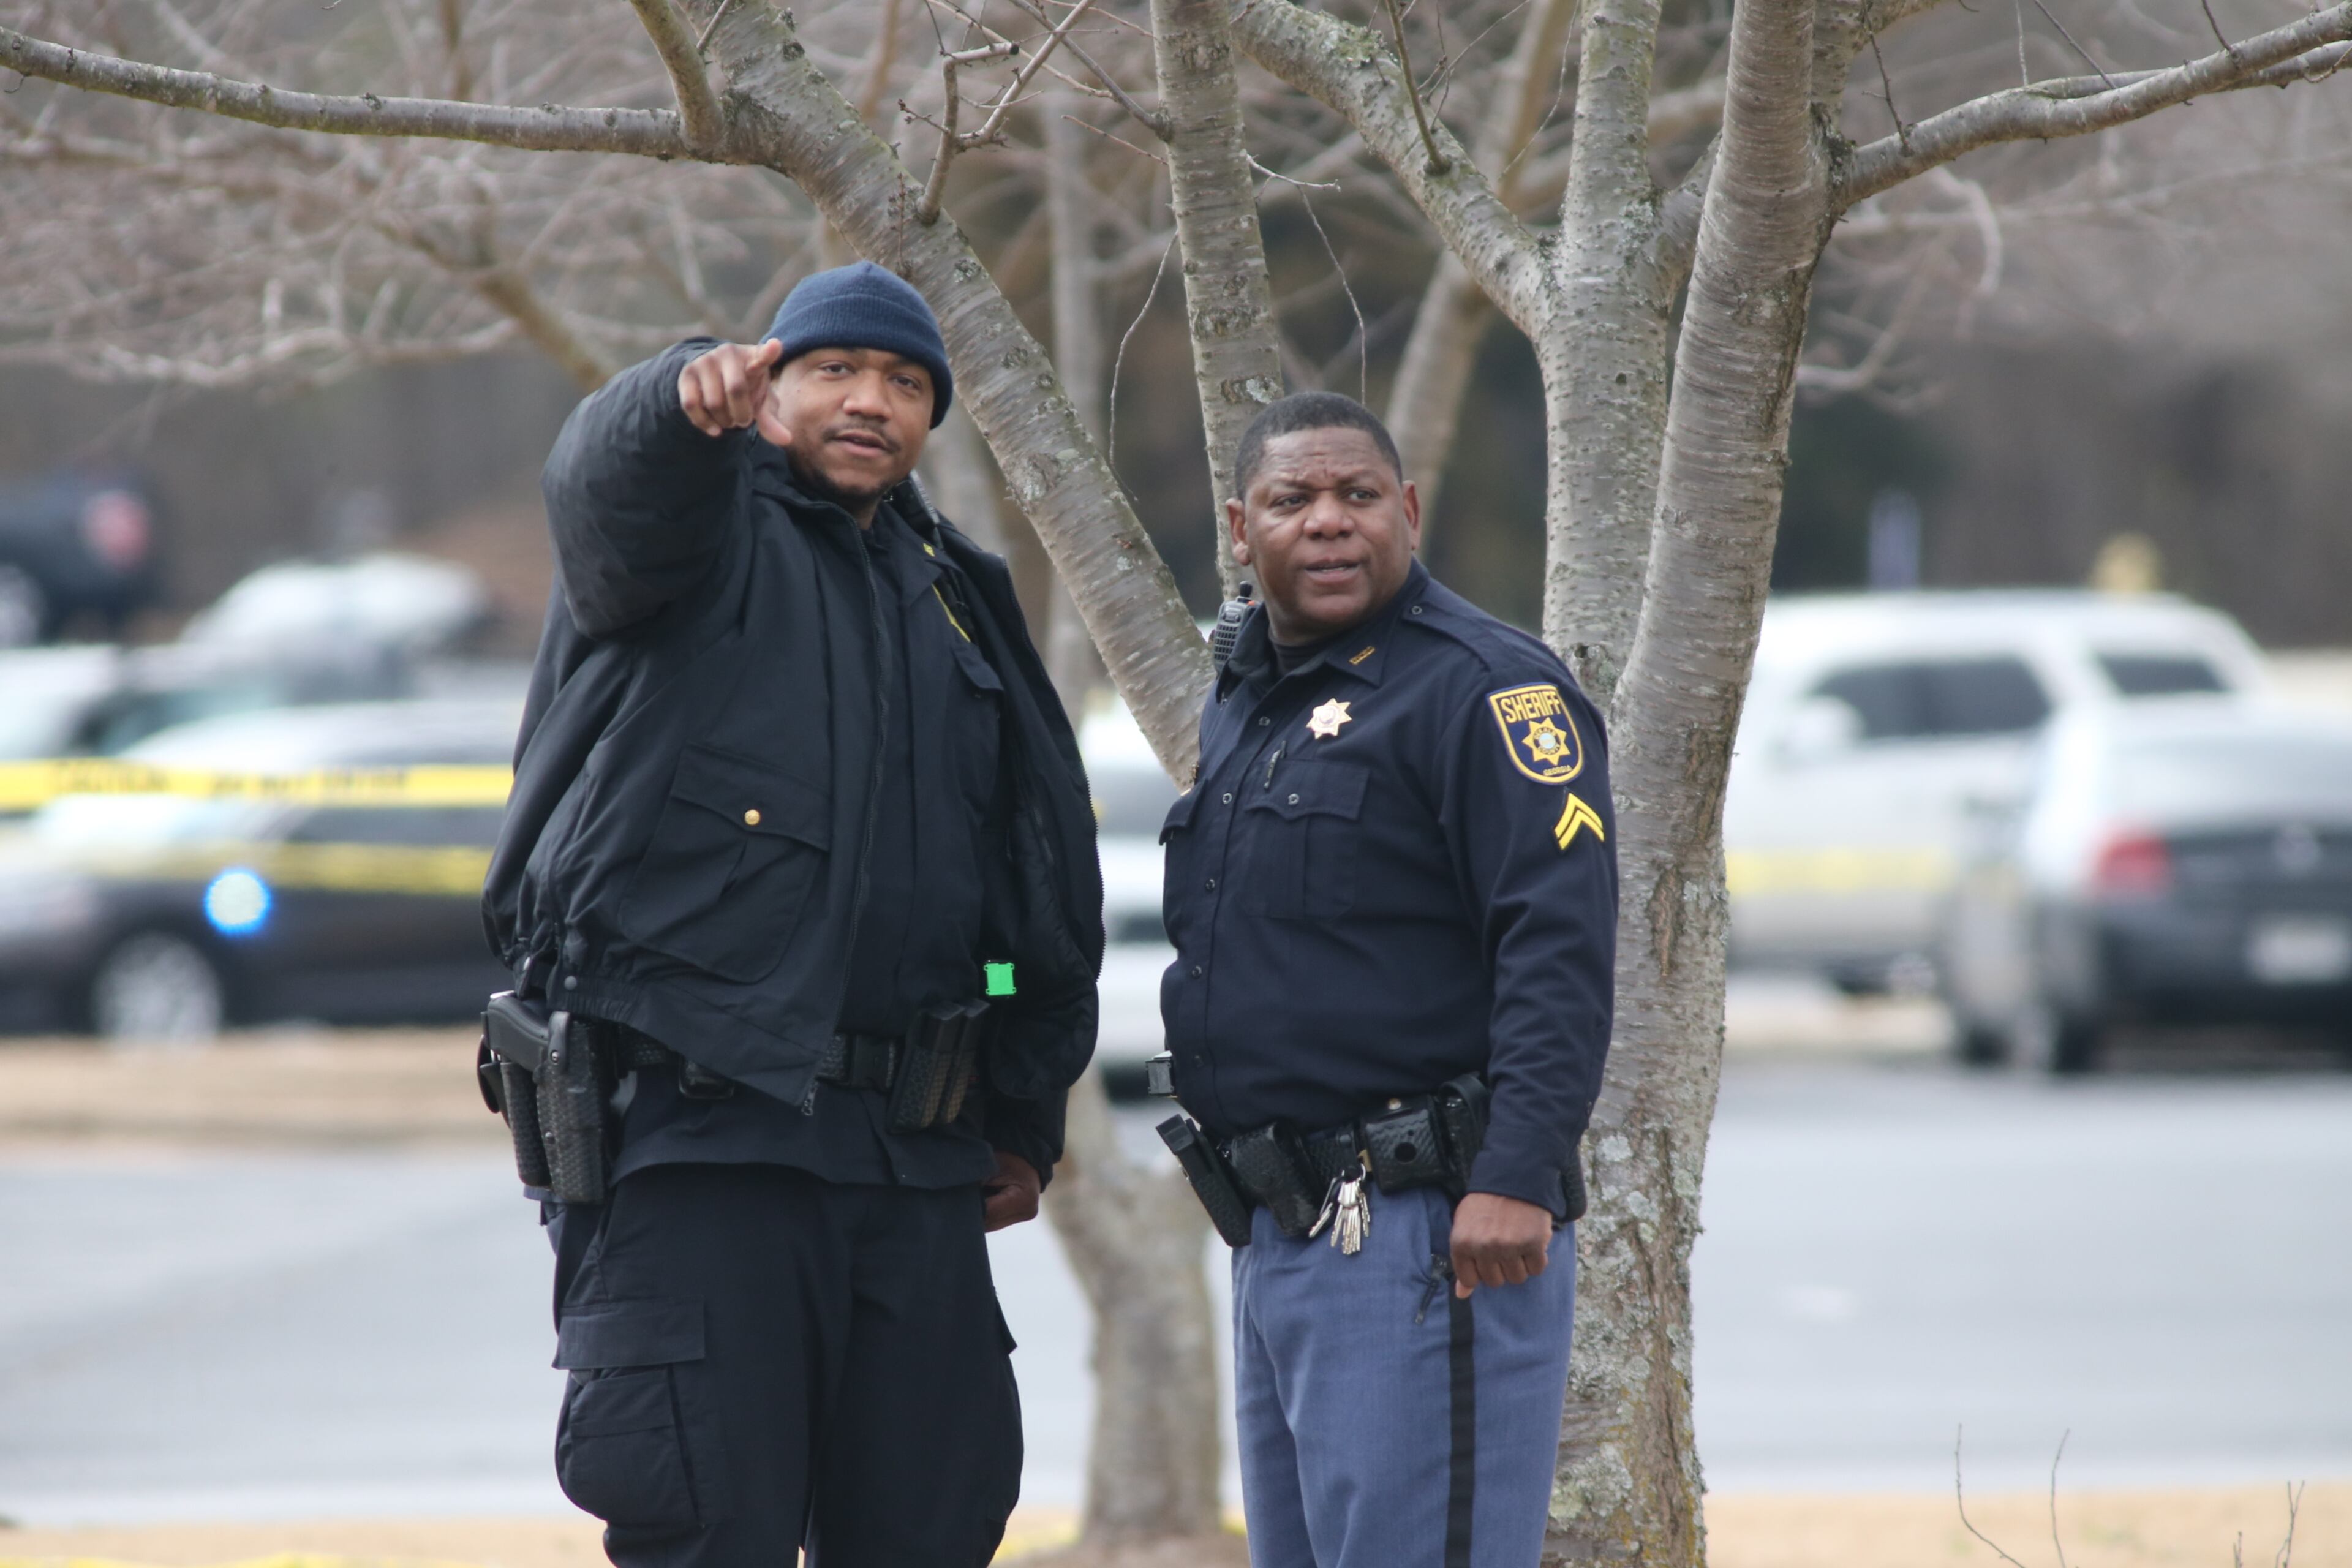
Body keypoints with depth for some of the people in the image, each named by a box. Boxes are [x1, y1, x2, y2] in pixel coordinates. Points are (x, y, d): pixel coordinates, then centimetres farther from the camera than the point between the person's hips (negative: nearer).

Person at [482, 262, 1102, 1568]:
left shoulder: (956, 601, 19)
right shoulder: (705, 538, 2)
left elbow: (1046, 863, 26)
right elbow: (604, 481, -25)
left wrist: (1029, 1115, 24)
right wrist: (686, 400, -49)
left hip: (913, 1163, 6)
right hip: (693, 1135, -6)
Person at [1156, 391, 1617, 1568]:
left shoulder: (1483, 688, -10)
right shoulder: (1240, 706, 18)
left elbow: (1559, 944, -18)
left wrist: (1516, 1176, -26)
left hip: (1420, 1236, -9)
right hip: (1275, 1237, 9)